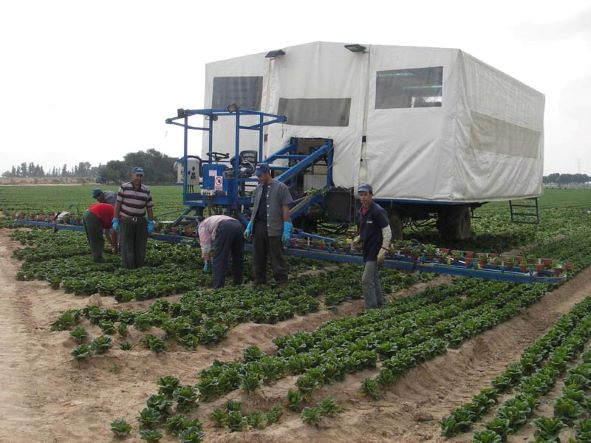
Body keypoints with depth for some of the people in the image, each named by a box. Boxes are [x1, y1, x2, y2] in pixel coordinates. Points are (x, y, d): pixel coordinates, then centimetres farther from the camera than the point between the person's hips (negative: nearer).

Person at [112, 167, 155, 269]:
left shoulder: (146, 190, 6)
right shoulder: (124, 187, -1)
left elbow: (149, 208, 9)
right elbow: (118, 204, 0)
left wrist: (150, 223, 4)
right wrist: (115, 220, -5)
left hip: (141, 222, 3)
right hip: (125, 221, -2)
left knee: (140, 246, 7)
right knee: (126, 247, 1)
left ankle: (139, 266, 18)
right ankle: (128, 268, 9)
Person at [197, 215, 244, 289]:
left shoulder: (202, 225, 26)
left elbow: (205, 246, 15)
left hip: (224, 229, -7)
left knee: (218, 260, 1)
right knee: (238, 259, 20)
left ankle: (218, 288, 0)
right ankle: (238, 284, 27)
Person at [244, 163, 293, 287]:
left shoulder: (280, 187, -4)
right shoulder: (258, 189, 15)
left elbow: (285, 209, -7)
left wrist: (287, 230, -10)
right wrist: (249, 226, 16)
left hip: (273, 229, -6)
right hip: (258, 227, 6)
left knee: (276, 257, -1)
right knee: (258, 256, 11)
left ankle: (281, 280, 8)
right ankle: (259, 279, 22)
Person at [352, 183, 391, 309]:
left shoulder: (378, 211, -17)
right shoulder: (361, 212, 9)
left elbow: (387, 232, -17)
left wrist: (383, 250, -24)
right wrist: (358, 238, 6)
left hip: (375, 251, -9)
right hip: (367, 251, 9)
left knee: (367, 280, -10)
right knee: (373, 279, 17)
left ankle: (371, 309, -4)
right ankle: (379, 305, 29)